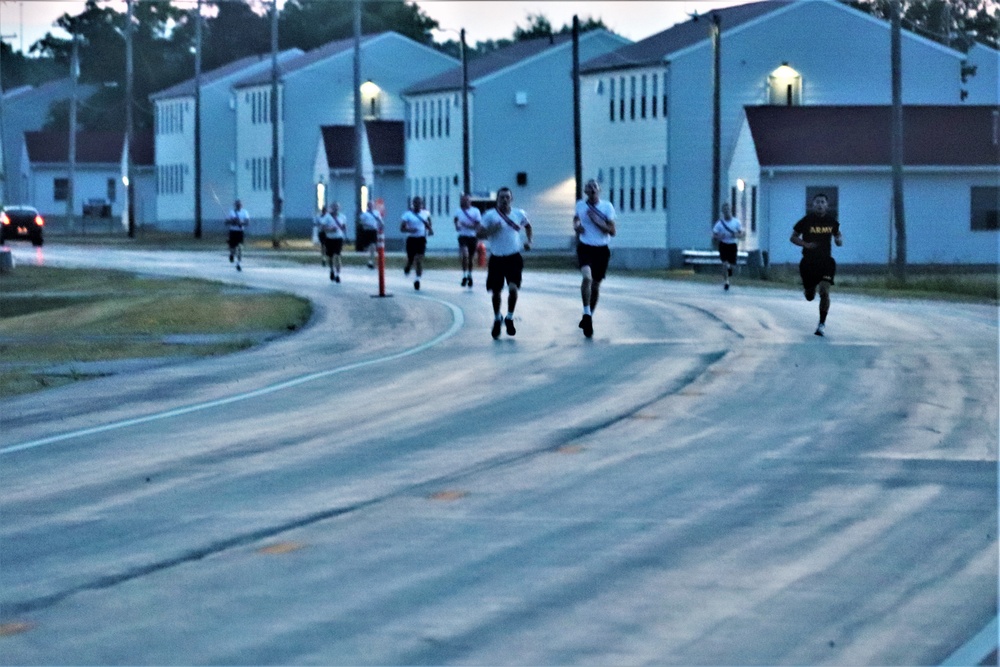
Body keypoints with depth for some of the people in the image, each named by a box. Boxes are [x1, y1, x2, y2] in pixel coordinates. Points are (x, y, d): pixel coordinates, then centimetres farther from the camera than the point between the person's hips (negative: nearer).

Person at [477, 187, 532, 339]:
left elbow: (528, 226, 23)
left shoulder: (518, 214, 3)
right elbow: (478, 233, -7)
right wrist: (491, 231, -24)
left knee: (513, 288, -15)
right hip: (497, 258, -1)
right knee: (496, 292, 6)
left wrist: (529, 241, 10)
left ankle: (509, 319, 6)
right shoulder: (490, 215, -5)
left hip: (514, 258, 1)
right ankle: (497, 319, 30)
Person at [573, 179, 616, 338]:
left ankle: (589, 316, 29)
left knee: (596, 285, 10)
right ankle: (587, 314, -21)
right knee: (587, 277, -26)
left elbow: (613, 231, -6)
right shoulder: (580, 205, 3)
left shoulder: (607, 206, -3)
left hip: (601, 249, 1)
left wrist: (598, 221, -19)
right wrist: (576, 226, 4)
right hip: (585, 247, -1)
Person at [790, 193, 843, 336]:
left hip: (826, 261, 0)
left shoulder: (832, 222, 1)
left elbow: (837, 235, 15)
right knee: (810, 297, 9)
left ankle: (822, 324, -5)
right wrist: (805, 244, -16)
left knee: (824, 292, -17)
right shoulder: (806, 221, -5)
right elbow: (793, 237, 3)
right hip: (808, 261, 0)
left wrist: (839, 240, -10)